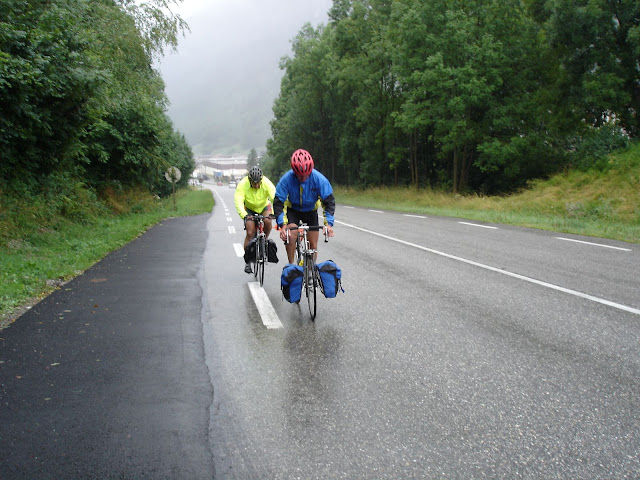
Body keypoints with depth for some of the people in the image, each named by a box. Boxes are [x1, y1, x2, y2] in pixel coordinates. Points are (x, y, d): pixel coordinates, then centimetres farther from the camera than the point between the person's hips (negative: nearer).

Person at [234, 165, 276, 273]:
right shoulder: (242, 185, -30)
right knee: (250, 233, -14)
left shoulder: (267, 183, -29)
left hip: (264, 206, 0)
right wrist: (244, 215, -55)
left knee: (267, 221, -31)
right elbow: (238, 202, -38)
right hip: (249, 209, 0)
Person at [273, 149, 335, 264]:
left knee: (313, 245, -3)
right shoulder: (286, 179, -28)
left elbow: (329, 201, -21)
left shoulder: (319, 179, -27)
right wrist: (282, 225, -35)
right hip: (292, 210, -1)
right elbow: (278, 203, -25)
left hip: (311, 211, 1)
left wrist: (328, 223, -32)